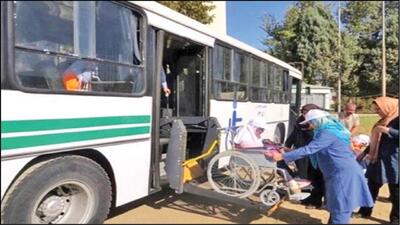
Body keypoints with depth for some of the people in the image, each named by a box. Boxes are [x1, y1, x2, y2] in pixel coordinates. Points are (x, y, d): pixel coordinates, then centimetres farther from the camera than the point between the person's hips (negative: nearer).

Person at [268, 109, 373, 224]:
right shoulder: (332, 129, 13)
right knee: (338, 205, 19)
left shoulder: (327, 133, -20)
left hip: (343, 173, -10)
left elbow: (308, 149, -26)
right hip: (342, 171, 10)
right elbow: (313, 148, 21)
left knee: (340, 207, -1)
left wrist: (282, 156, -24)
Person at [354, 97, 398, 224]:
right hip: (377, 159, 8)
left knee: (395, 191, 5)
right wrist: (369, 153, 20)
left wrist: (387, 130, -24)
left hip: (393, 161, -8)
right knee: (372, 187, 13)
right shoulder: (382, 121, 15)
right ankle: (365, 211, 25)